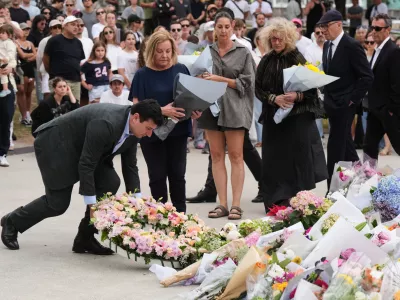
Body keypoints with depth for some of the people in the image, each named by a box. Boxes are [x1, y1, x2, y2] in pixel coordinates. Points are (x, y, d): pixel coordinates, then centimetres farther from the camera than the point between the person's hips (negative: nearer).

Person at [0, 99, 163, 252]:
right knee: (58, 204, -7)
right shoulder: (105, 124, -35)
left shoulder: (132, 128, -9)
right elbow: (85, 166, -30)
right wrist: (93, 206, -26)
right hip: (55, 145, -8)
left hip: (79, 148, 9)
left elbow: (130, 167, 1)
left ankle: (85, 238, 0)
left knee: (110, 182, -9)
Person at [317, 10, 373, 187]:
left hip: (344, 104, -8)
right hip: (331, 102, 8)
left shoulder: (351, 46, -14)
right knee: (345, 144, 16)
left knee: (335, 147, -8)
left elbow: (367, 76, -15)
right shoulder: (327, 45, 9)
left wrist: (353, 99, -15)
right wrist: (327, 96, 7)